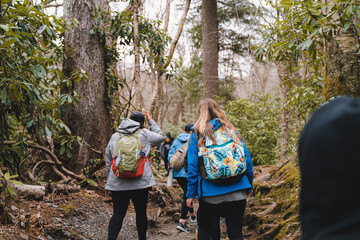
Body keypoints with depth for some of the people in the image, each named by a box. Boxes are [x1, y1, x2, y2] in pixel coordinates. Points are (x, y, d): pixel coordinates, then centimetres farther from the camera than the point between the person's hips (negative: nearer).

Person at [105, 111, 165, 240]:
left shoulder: (115, 137, 9)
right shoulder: (144, 134, 0)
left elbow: (108, 162, 13)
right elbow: (161, 136, 16)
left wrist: (110, 179, 22)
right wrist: (150, 121, 20)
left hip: (118, 184, 2)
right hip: (140, 181, -2)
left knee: (118, 213, 4)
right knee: (141, 212, 13)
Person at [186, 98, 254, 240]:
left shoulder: (197, 134, 0)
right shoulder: (232, 131, 8)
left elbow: (193, 166, -3)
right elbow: (247, 160, 8)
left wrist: (191, 194, 2)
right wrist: (249, 186, 16)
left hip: (210, 193, -2)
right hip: (237, 192, 2)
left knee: (204, 228, 16)